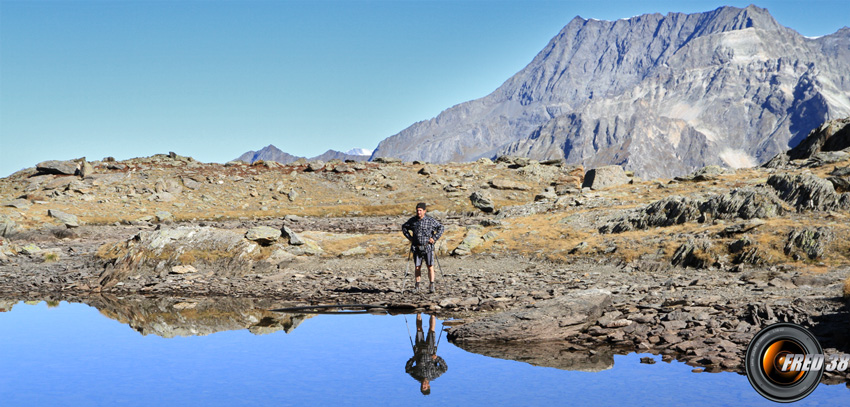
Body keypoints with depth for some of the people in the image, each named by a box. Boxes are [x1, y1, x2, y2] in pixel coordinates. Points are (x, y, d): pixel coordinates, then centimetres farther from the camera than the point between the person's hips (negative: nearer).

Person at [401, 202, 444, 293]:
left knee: (430, 267, -3)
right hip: (416, 248, 2)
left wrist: (434, 238, -1)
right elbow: (404, 227, 20)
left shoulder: (431, 220, -4)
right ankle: (417, 285, 13)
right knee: (417, 267, 6)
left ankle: (431, 285, 2)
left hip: (428, 247, -2)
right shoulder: (412, 220, 3)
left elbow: (440, 227, 7)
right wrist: (409, 237, 9)